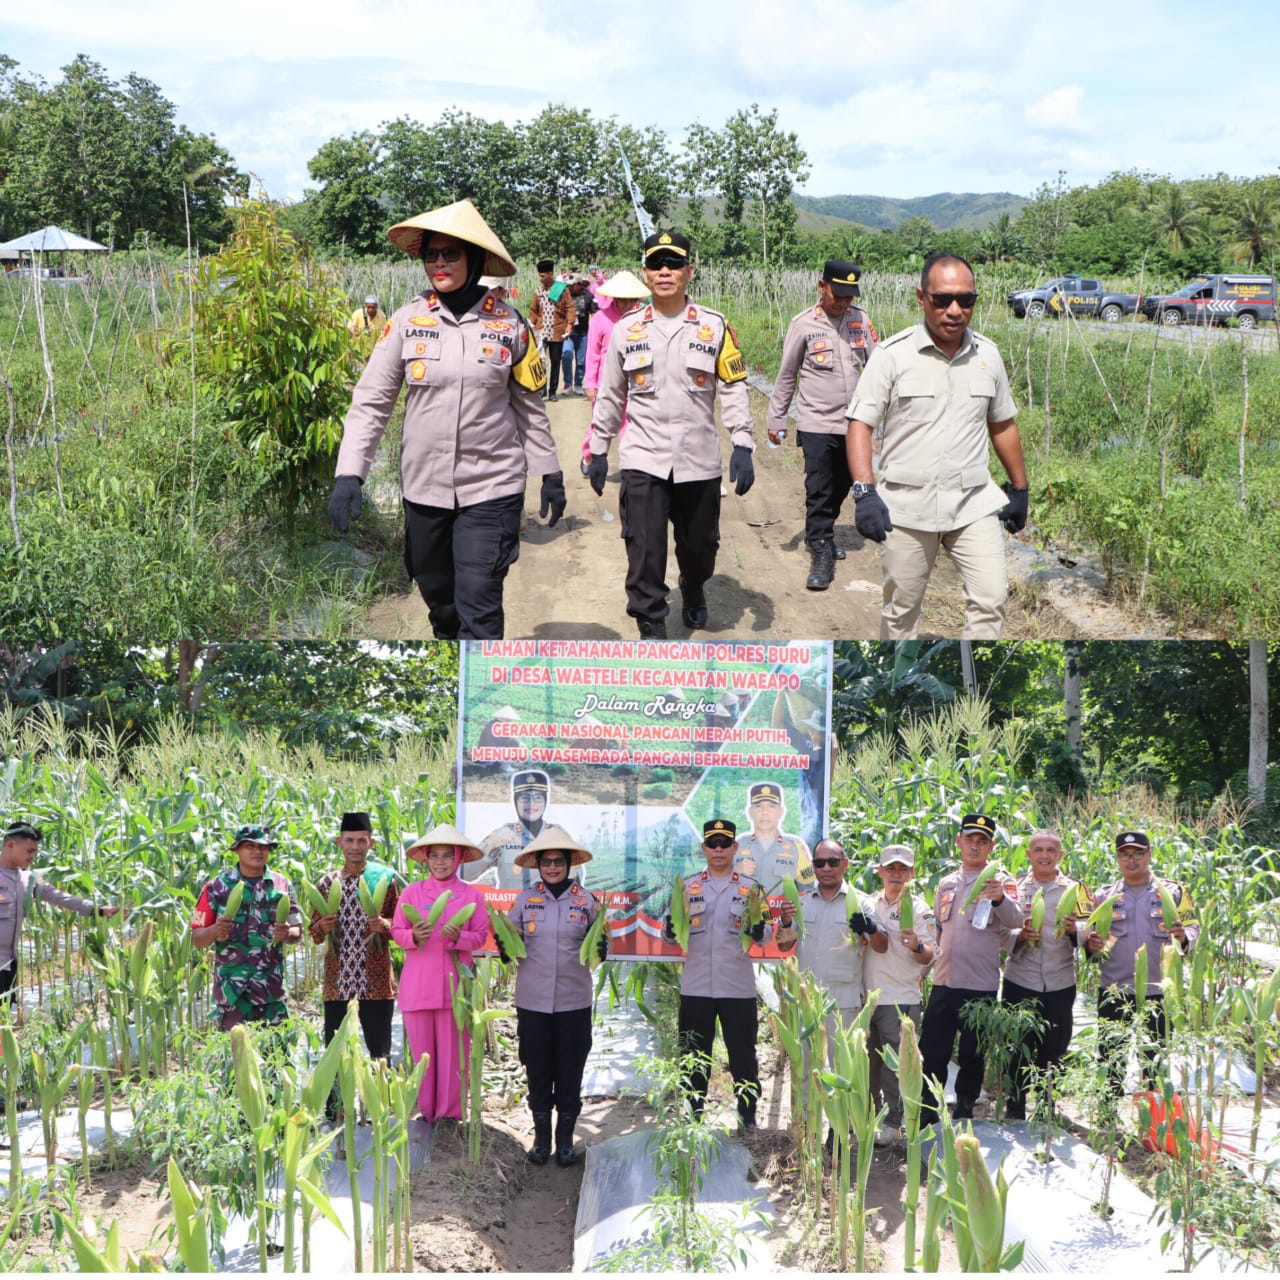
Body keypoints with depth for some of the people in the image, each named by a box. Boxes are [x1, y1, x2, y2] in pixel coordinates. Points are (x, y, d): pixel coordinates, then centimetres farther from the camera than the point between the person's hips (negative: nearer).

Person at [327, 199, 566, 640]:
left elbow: (529, 405, 8)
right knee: (438, 597, 15)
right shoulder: (408, 320, -1)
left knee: (478, 607, -9)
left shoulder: (508, 323, -1)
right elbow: (370, 401, -3)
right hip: (424, 486, 2)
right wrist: (348, 474, -12)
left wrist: (549, 473, 9)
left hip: (491, 488, -2)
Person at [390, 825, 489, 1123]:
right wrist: (414, 936, -15)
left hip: (454, 984, 0)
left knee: (454, 1051, 1)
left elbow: (481, 937, 6)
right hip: (418, 984, 0)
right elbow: (397, 931, 6)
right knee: (421, 1050, 3)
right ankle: (425, 1113, 15)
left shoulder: (472, 895, 5)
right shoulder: (411, 891, 5)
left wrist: (458, 937, -14)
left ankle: (449, 1114, 11)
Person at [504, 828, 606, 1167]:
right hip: (532, 1000, 0)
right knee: (537, 1072, 8)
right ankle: (541, 1137, 23)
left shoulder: (585, 900, 1)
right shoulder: (525, 899, 2)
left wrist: (600, 934, -15)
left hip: (573, 1002, 0)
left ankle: (565, 1139, 20)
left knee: (570, 1074, 6)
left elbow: (598, 954, 4)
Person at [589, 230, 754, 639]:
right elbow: (609, 395, 11)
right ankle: (651, 628, 1)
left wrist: (742, 446, -8)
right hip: (643, 459, 0)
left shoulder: (714, 326, 0)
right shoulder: (626, 330, 4)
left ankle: (693, 592, 46)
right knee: (644, 550, -9)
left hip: (699, 460, 0)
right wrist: (598, 451, 12)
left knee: (699, 544, 14)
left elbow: (734, 387, 0)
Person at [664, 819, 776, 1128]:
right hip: (696, 986, 1)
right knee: (693, 1057, 7)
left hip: (738, 987, -1)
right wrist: (672, 926, -16)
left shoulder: (751, 888, 5)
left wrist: (758, 930, -22)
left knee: (743, 1056, 5)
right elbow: (671, 937, 9)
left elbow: (767, 936, 2)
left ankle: (748, 1119, 16)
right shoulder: (687, 887, 8)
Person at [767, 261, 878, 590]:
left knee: (842, 486, 15)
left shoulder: (861, 320, 3)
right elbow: (786, 375, 3)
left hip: (853, 423, 4)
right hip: (816, 423, -4)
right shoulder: (803, 324, -4)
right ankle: (820, 553, -2)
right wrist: (776, 419, 4)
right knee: (818, 491, -7)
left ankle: (824, 534, 36)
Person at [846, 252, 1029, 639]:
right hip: (906, 506, -3)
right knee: (901, 607, 9)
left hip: (974, 504, 3)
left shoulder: (987, 355, 6)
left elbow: (1003, 425, 17)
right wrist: (864, 491, -19)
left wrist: (1019, 489, 19)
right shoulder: (892, 355, -7)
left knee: (990, 599, -6)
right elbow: (860, 424, -8)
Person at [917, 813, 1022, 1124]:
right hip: (944, 982, 4)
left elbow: (1015, 920, -22)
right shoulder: (946, 883, 13)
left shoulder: (1001, 882, -3)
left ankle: (963, 1118, 19)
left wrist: (1001, 898, -41)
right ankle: (926, 1117, 14)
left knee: (972, 1057, 6)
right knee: (931, 1054, 5)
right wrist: (928, 960, 12)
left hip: (981, 986, -4)